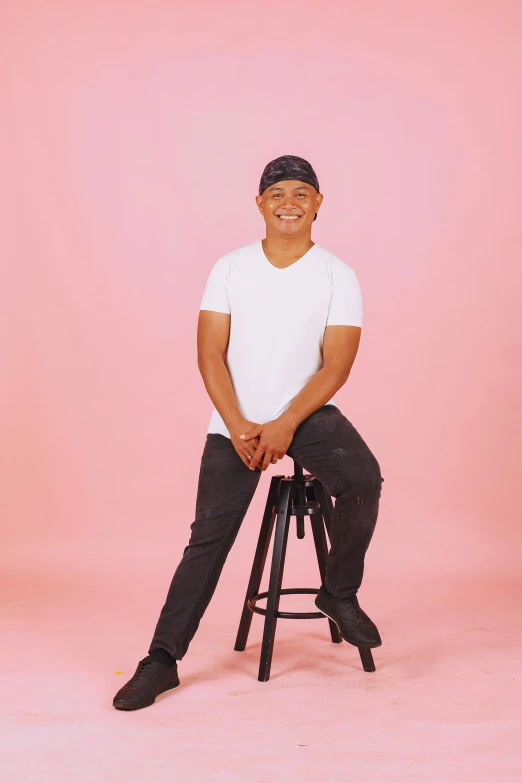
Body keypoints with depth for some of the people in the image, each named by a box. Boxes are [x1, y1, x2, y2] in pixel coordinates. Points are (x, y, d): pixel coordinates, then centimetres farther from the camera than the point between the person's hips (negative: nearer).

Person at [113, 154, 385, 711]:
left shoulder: (338, 276, 1)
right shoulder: (230, 268, 4)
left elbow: (337, 364, -7)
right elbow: (210, 355, -1)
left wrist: (285, 425, -18)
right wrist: (238, 426, -14)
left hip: (308, 413, 0)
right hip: (235, 421, 0)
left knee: (362, 477, -27)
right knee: (209, 534, -5)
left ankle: (340, 595, -3)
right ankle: (163, 658, 5)